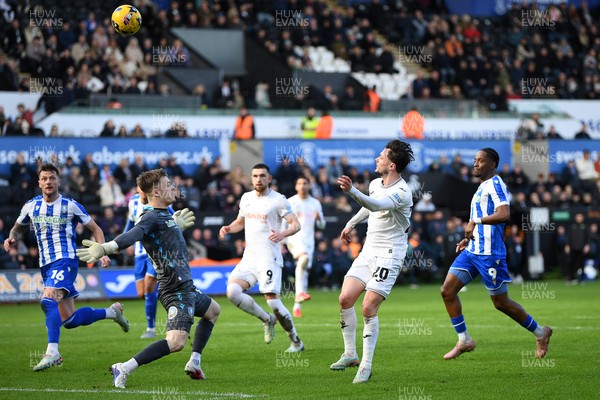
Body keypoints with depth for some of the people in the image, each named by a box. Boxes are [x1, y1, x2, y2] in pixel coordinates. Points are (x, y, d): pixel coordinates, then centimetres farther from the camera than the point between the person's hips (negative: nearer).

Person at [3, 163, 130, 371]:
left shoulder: (70, 206, -2)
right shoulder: (31, 206, 8)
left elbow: (95, 229, 6)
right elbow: (19, 228, 24)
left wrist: (103, 252, -8)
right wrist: (12, 238, 1)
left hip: (65, 261, -6)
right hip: (46, 266, 6)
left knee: (48, 301, -30)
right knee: (70, 321, 7)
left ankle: (52, 352, -34)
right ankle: (111, 312, 29)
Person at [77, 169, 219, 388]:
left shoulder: (163, 214, 13)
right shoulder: (150, 217, -17)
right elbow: (132, 235, -38)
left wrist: (176, 225, 57)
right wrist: (105, 248, -57)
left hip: (186, 287, 11)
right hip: (176, 290, -11)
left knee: (213, 310, 34)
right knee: (176, 341, -25)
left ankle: (194, 363, 31)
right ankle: (124, 368, -27)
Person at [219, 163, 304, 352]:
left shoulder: (278, 200, -5)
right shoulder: (246, 198, 14)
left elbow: (295, 224, -8)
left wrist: (282, 234, -29)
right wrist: (228, 228, 8)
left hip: (269, 257, -6)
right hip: (249, 257, 6)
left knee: (272, 300, -13)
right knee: (232, 291, -14)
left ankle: (296, 342, 4)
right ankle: (267, 319, 8)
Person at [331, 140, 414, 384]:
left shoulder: (401, 192, -19)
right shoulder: (375, 184, 7)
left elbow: (377, 205, -39)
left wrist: (351, 191, -53)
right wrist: (351, 224, 35)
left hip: (388, 256, -8)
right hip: (368, 252, 8)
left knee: (369, 309, -14)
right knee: (345, 299, -2)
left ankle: (366, 366, -5)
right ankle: (350, 354, 11)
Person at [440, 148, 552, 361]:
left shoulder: (495, 183, -11)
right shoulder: (483, 187, 18)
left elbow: (504, 214, -26)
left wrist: (475, 221, -25)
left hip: (489, 253, -9)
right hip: (472, 250, 9)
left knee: (501, 302, 0)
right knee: (447, 291, 0)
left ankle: (540, 333, 18)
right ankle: (464, 341, 7)